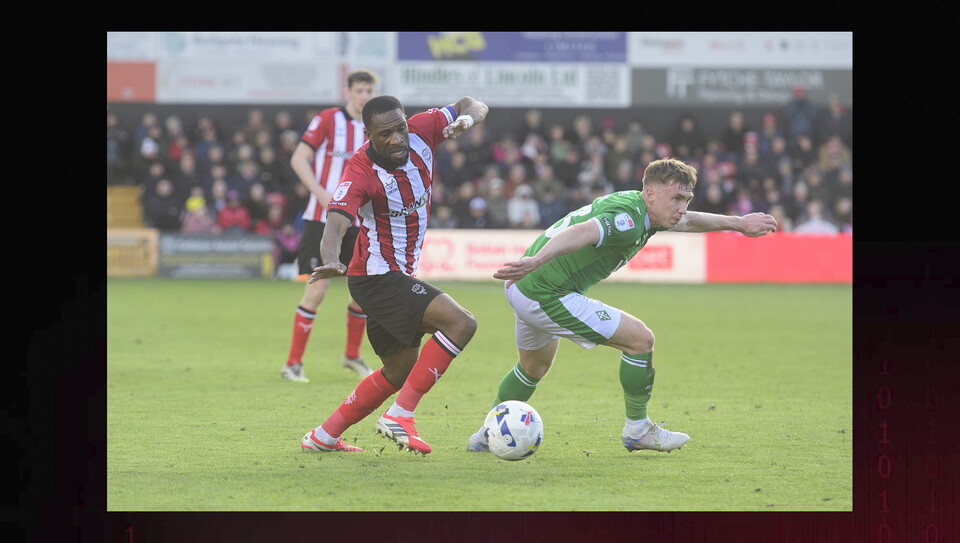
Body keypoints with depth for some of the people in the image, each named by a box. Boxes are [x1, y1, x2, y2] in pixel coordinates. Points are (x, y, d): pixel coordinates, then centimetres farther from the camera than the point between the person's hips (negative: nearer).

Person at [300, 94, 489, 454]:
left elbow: (474, 106, 6)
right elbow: (336, 224, -37)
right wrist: (331, 261, -58)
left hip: (399, 277, 9)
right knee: (460, 323, -24)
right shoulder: (360, 172, -24)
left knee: (399, 372, 19)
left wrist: (467, 118, -18)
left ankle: (323, 437, 27)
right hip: (377, 277, -9)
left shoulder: (421, 132, -6)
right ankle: (399, 417, -23)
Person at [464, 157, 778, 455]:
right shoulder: (629, 219, -23)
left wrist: (739, 223, 39)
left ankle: (488, 434, 43)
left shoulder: (640, 208, 9)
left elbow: (687, 221, 30)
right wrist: (535, 262, -58)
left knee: (534, 366, 33)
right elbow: (579, 233, -41)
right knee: (640, 339, -5)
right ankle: (637, 430, 9)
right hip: (548, 294, -10)